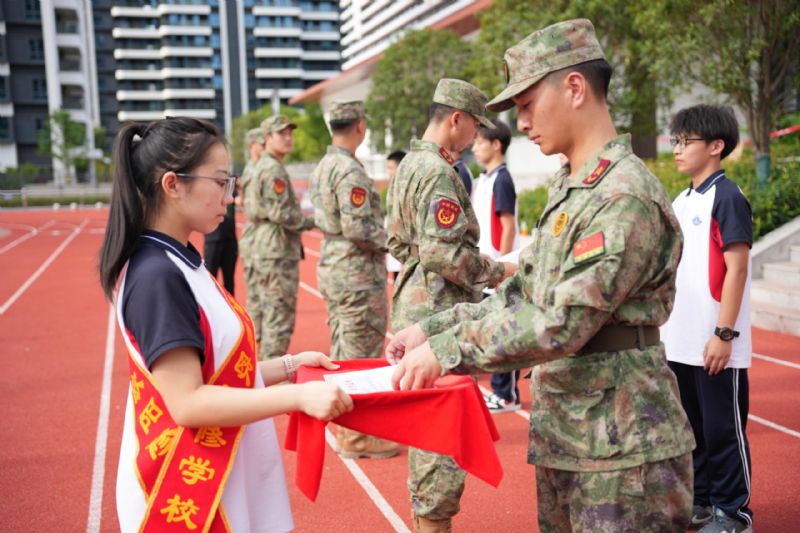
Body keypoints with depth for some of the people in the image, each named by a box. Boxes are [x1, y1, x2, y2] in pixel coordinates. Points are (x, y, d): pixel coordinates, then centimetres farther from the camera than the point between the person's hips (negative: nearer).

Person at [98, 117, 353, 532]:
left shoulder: (179, 263, 7)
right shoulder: (157, 276, -22)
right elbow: (187, 402, -25)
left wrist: (288, 366, 4)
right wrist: (297, 396, -28)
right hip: (186, 495, -9)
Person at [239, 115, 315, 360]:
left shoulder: (256, 168, 17)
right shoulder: (274, 169, -14)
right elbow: (280, 213, -20)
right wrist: (312, 222, -9)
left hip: (254, 247, 10)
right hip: (276, 251, -10)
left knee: (257, 309, 15)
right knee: (279, 314, -6)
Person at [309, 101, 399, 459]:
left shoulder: (322, 167, 11)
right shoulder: (350, 170, -18)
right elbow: (357, 228, -25)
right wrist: (387, 241, -8)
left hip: (332, 267, 10)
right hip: (358, 273, -10)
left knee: (341, 351, 17)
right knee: (361, 356, -2)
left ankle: (342, 426, 29)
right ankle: (356, 437, 6)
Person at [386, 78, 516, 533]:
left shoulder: (410, 164, 15)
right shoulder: (438, 172, -17)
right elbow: (444, 254, -23)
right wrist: (499, 272, -10)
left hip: (415, 307, 11)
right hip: (438, 314, -10)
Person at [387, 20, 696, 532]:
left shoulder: (626, 197, -20)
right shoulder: (567, 189, 10)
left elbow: (562, 326, -25)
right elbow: (521, 296, 11)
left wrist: (445, 351, -20)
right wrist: (431, 329, 2)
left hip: (621, 451, -8)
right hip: (563, 437, 9)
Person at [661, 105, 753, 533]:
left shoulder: (727, 197, -10)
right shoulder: (680, 202, 13)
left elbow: (736, 269, -14)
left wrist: (724, 334, -18)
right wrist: (663, 326, 15)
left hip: (713, 344, -7)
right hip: (679, 341, 8)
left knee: (723, 428, 3)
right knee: (690, 426, 16)